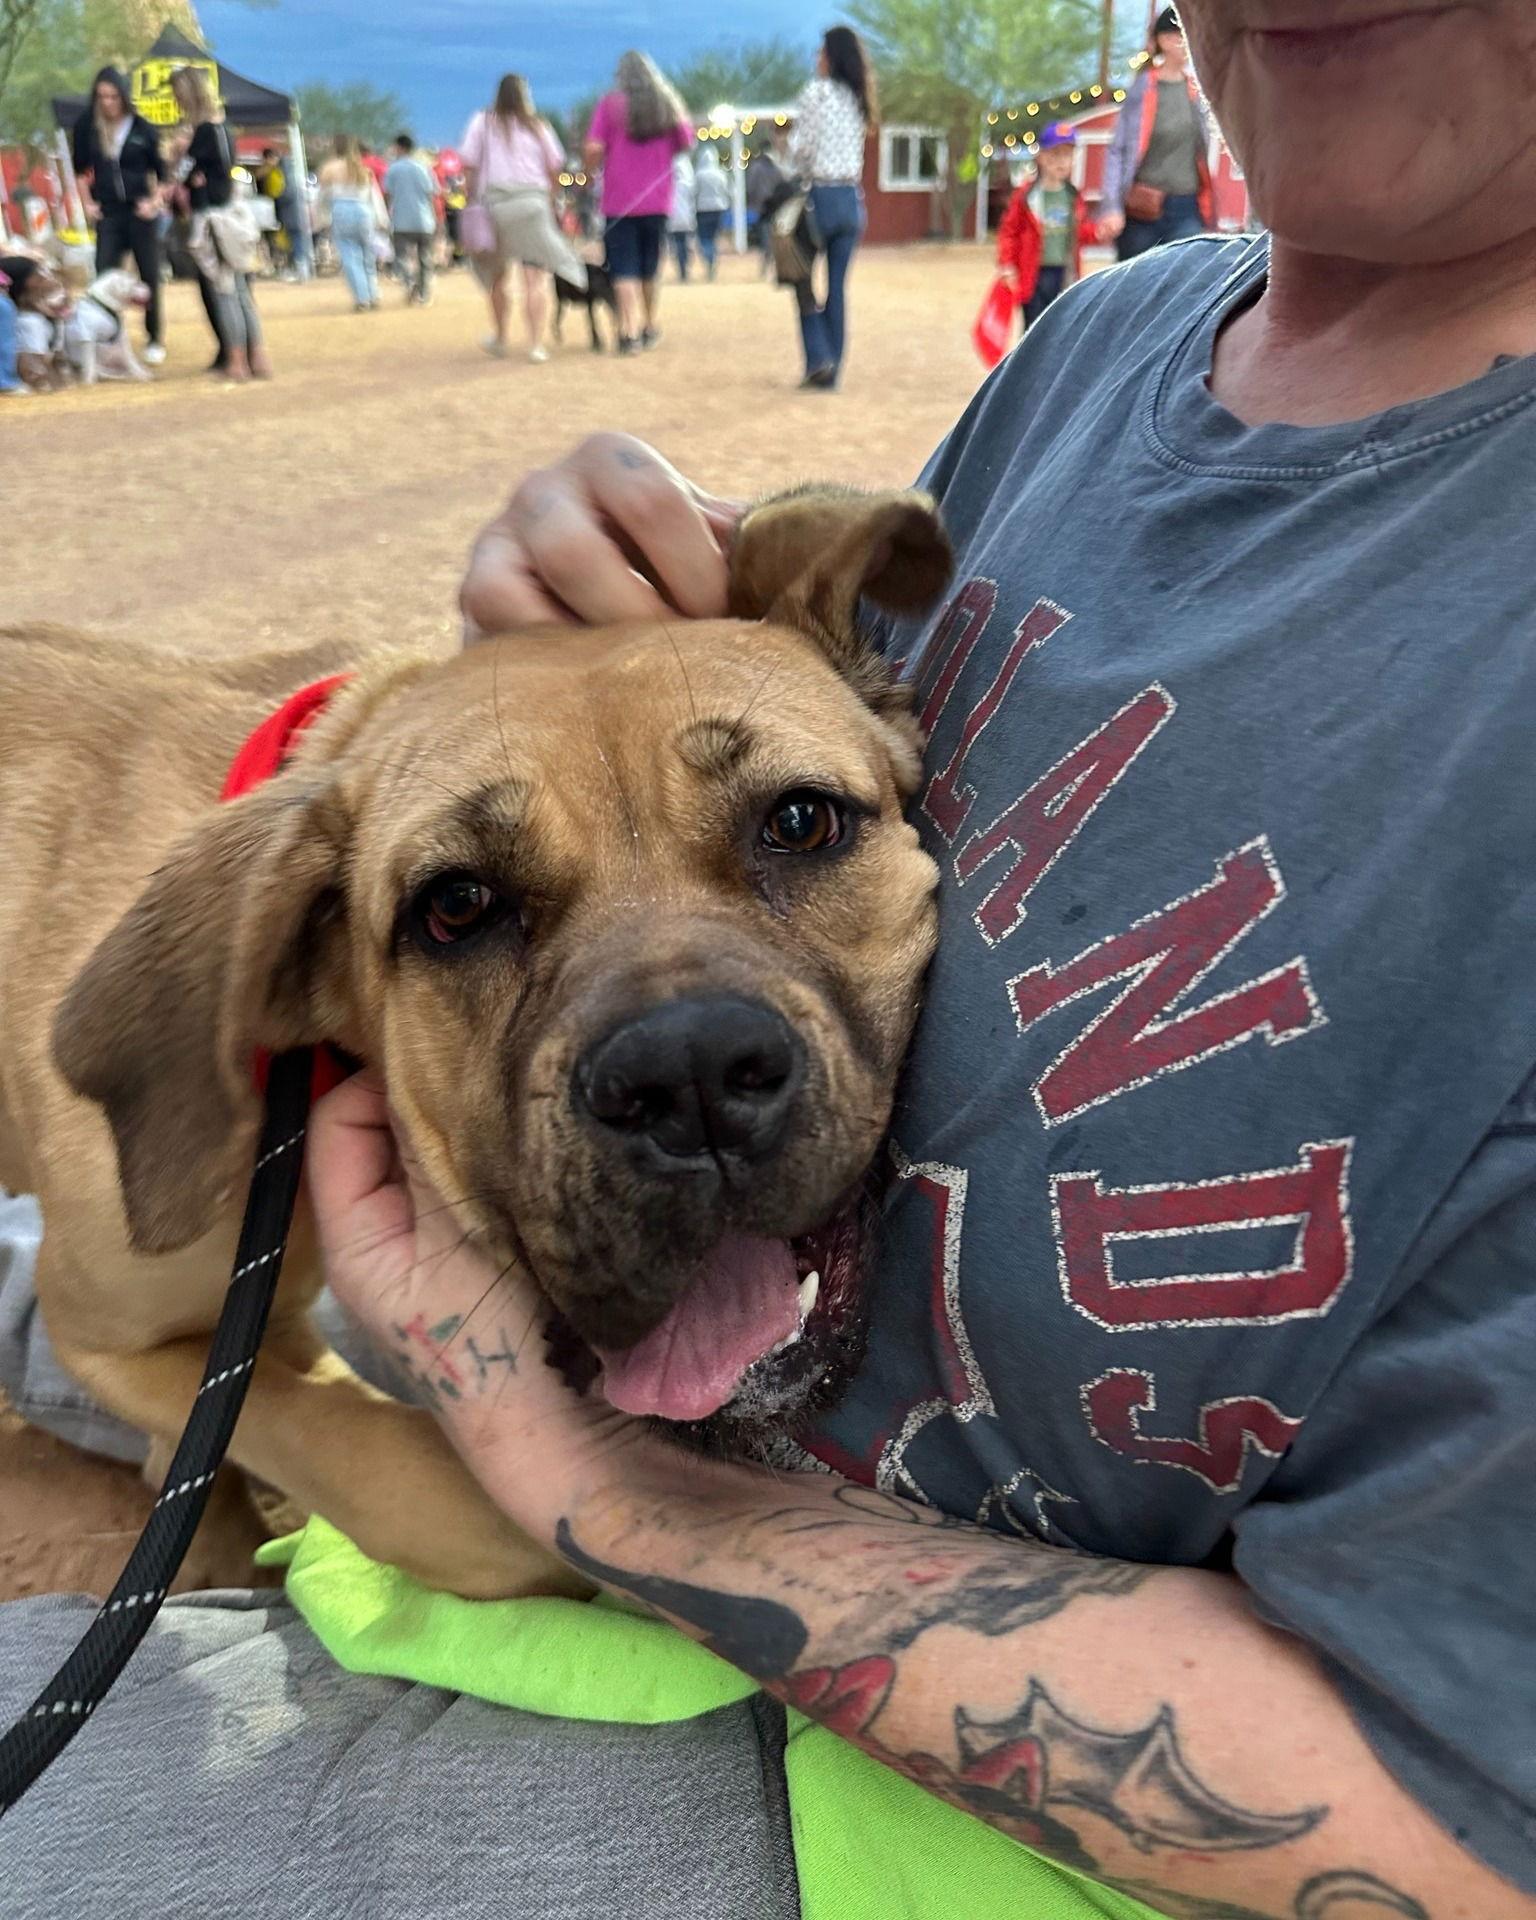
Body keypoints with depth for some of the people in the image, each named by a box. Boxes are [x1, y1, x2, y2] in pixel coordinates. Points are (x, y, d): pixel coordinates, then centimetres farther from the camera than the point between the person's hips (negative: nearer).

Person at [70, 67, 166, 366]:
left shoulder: (142, 128, -2)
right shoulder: (86, 127, 1)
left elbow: (159, 171, 6)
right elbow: (81, 169, 12)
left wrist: (154, 201, -7)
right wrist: (88, 203, 4)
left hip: (141, 210, -1)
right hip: (107, 213, 1)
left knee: (149, 276, 6)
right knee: (105, 276, -5)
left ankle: (155, 340, 18)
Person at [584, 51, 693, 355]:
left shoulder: (611, 104, -4)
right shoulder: (669, 104, 4)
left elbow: (594, 148, -11)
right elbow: (687, 143, 10)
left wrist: (591, 173, 7)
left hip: (619, 199, -3)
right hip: (657, 200, 3)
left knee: (624, 268, -3)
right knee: (650, 266, 17)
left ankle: (630, 331, -14)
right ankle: (650, 327, 25)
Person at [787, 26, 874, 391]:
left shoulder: (815, 92, -8)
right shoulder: (857, 98, 12)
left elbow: (803, 149, -10)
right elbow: (856, 153, 11)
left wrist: (790, 142, 9)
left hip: (820, 196, -6)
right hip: (852, 199, 6)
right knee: (837, 288, 8)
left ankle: (819, 359, -8)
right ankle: (831, 371, 9)